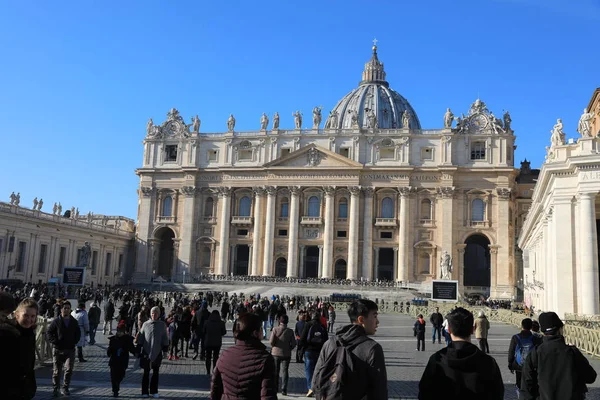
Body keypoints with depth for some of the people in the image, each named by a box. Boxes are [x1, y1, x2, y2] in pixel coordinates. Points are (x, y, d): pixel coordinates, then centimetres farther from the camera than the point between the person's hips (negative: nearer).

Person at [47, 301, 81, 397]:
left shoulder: (74, 321, 7)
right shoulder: (56, 321, -3)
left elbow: (78, 333, 19)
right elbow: (48, 333, -2)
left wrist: (74, 342, 6)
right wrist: (55, 342, -11)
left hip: (70, 349, 2)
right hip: (58, 350, -2)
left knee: (69, 369, -6)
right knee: (56, 370, 5)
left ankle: (65, 388, 10)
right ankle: (55, 389, 20)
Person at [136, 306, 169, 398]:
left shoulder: (162, 325, 3)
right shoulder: (146, 324, 1)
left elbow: (165, 337, 8)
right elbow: (141, 337, 6)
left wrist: (165, 347, 4)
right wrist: (139, 347, 4)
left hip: (157, 352, 1)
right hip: (146, 351, -1)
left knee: (156, 372, 6)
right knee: (146, 372, 5)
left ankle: (154, 391, 16)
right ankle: (145, 392, 13)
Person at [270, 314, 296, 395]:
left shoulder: (275, 330, -9)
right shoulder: (290, 331, -7)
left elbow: (271, 341, -13)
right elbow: (293, 343, -7)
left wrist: (273, 346, 7)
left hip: (275, 353, 0)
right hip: (286, 354, 0)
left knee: (275, 371, 14)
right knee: (285, 371, 6)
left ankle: (275, 388, 21)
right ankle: (284, 390, 1)